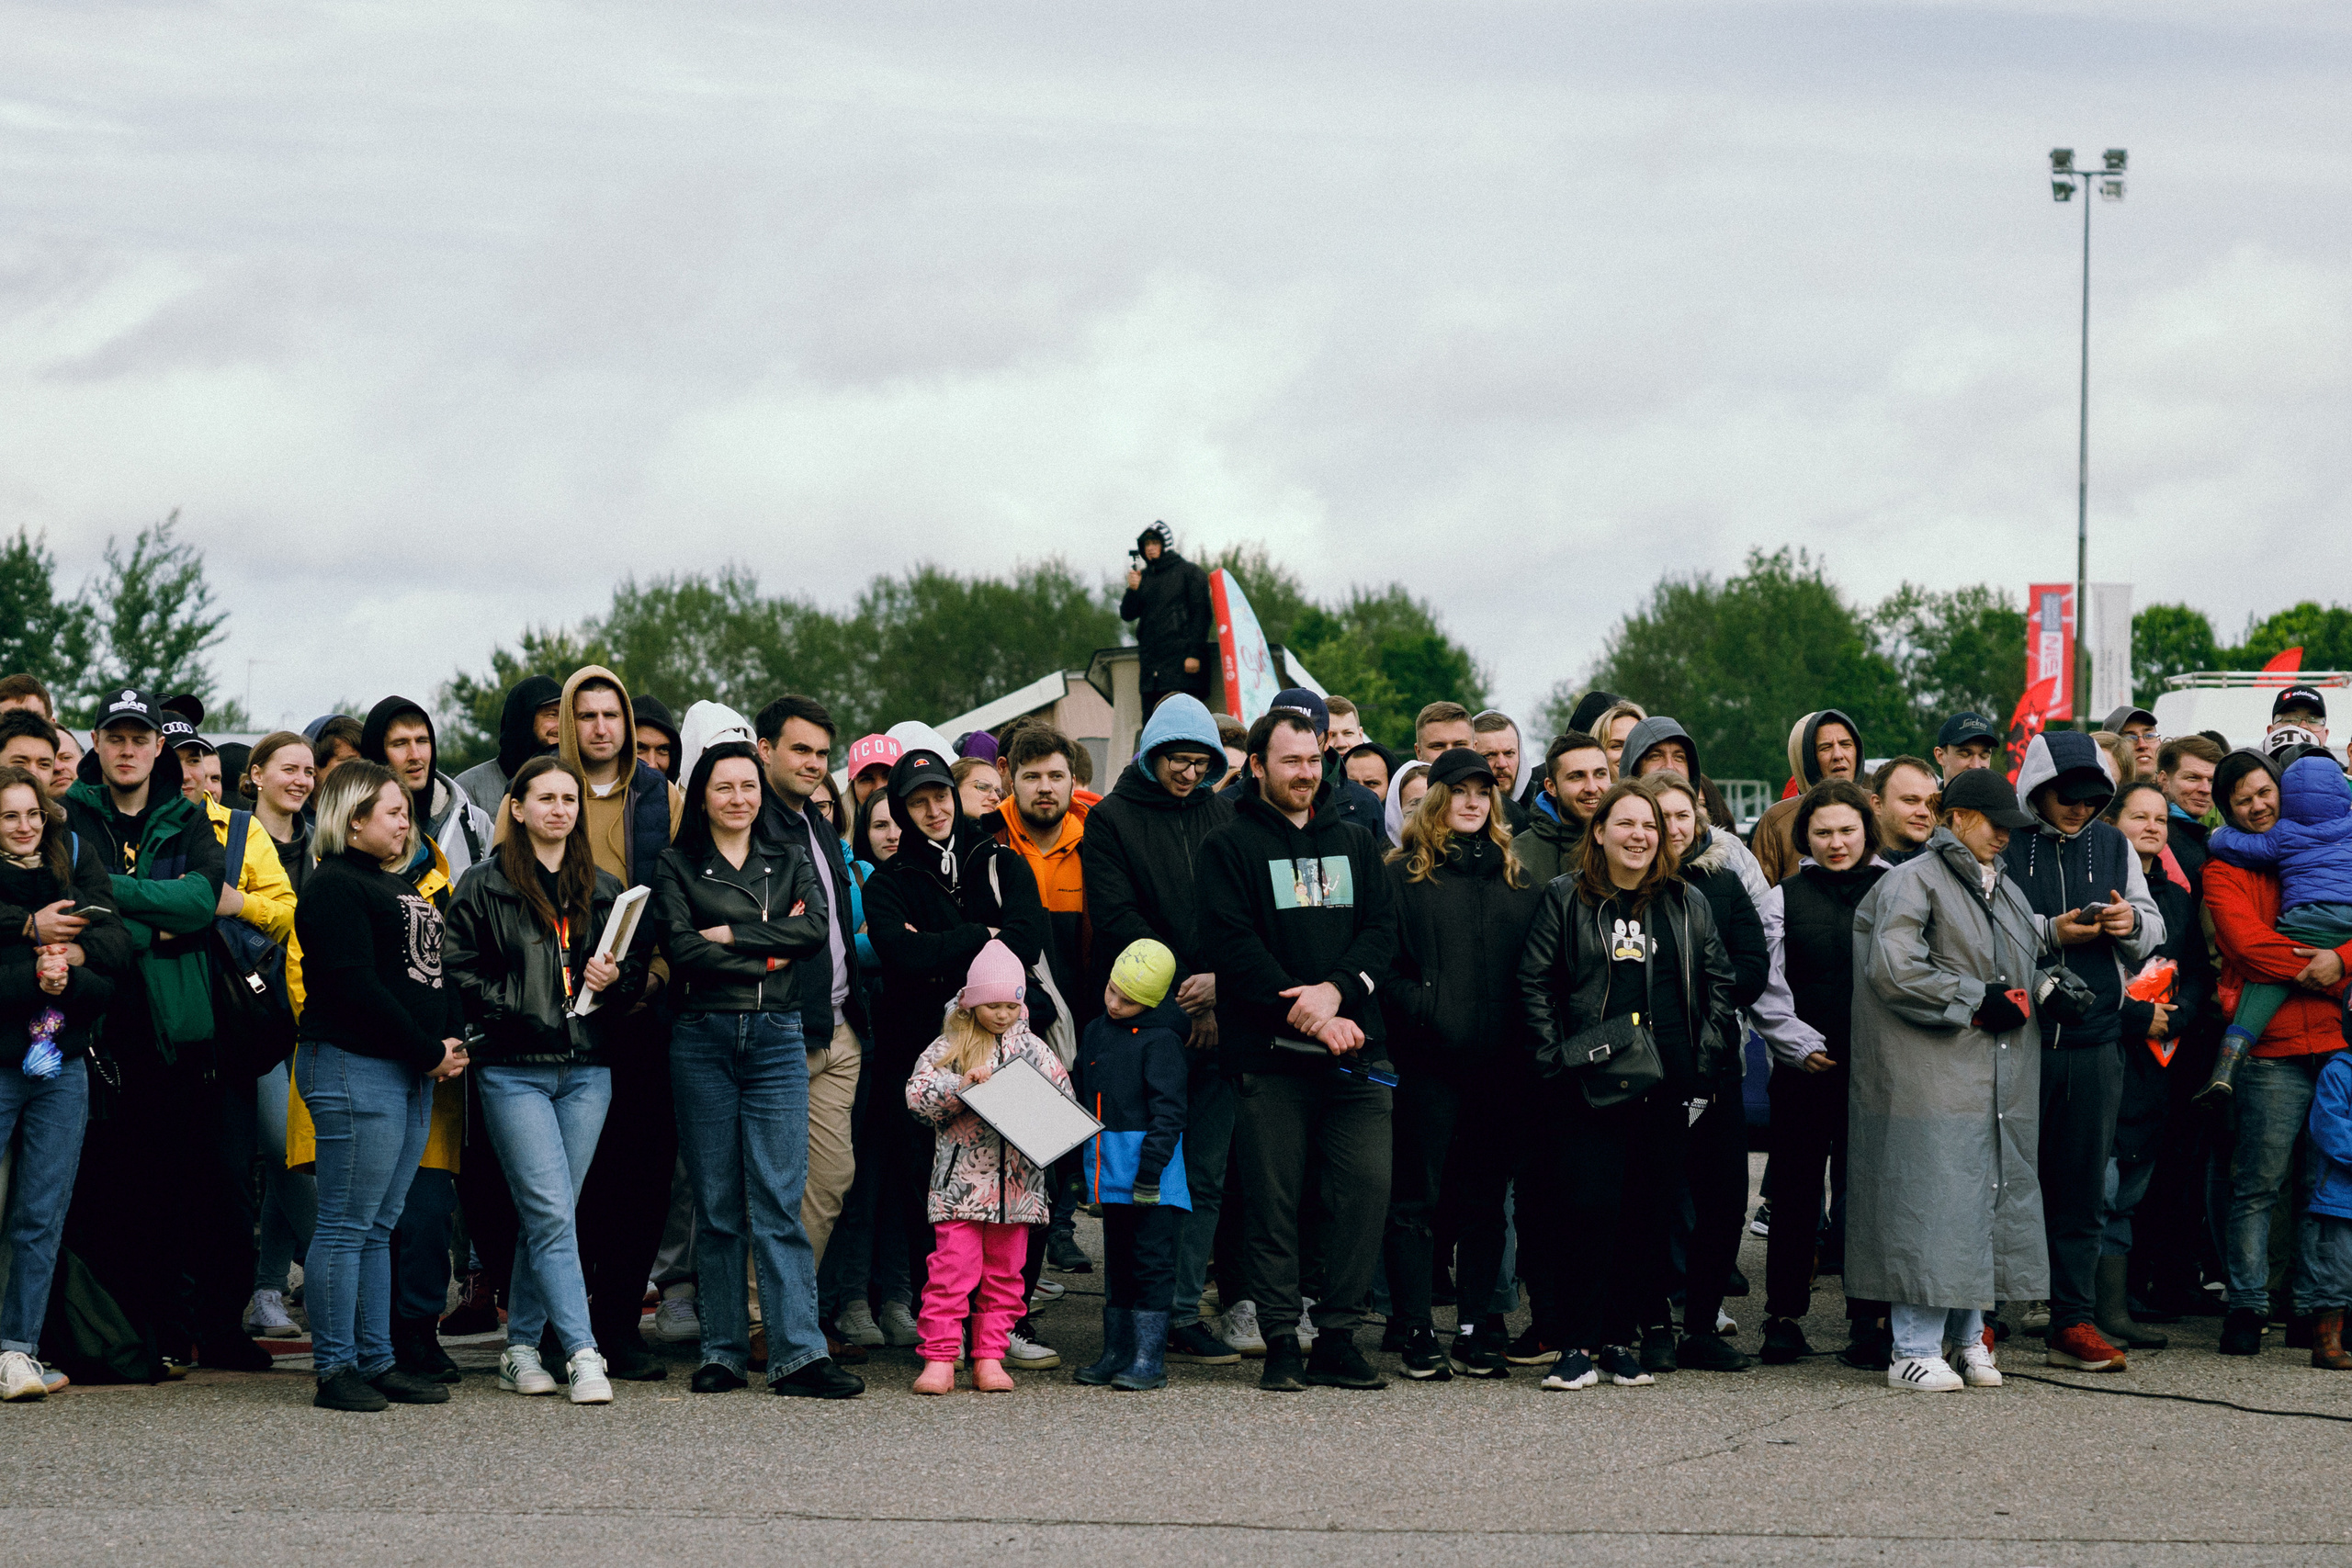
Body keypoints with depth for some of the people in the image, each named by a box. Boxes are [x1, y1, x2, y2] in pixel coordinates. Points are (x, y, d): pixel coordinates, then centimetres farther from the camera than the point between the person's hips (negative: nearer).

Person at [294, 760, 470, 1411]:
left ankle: (376, 1362, 14)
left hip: (412, 1072, 9)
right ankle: (336, 1370, -4)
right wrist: (428, 1051, -13)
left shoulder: (398, 886, 21)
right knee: (347, 1224, -7)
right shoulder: (334, 887, -9)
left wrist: (451, 1045, 3)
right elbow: (355, 985, -16)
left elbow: (435, 969, 20)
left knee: (379, 1227, 11)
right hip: (355, 1066, -9)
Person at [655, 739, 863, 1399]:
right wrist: (769, 953, -9)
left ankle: (799, 1354, -10)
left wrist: (732, 936, -8)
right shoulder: (677, 866, 8)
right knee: (717, 1203, 3)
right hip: (703, 1040, -1)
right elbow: (681, 948, -7)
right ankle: (722, 1351, 9)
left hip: (777, 1039, 1)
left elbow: (816, 928, -4)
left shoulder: (790, 860, 14)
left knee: (780, 1200, -6)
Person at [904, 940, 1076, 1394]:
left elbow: (1063, 1094, 13)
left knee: (1004, 1272, 7)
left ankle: (989, 1357, 13)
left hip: (1017, 1182, 3)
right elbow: (917, 1095, -5)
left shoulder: (1030, 1048, 9)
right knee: (953, 1268, -8)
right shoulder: (950, 1046, 1)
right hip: (961, 1181, -3)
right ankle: (939, 1359, -4)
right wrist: (959, 1087, -19)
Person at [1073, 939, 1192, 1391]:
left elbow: (1168, 1111, -15)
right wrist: (1083, 1167, 20)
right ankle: (1116, 1354, 21)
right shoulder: (1096, 1033, 12)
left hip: (1152, 1179, -8)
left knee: (1151, 1262, -4)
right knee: (1117, 1264, 14)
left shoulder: (1160, 1040, -11)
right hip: (1110, 1174, 8)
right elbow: (1083, 1103, 21)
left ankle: (1150, 1360, -2)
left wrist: (1150, 1168, -20)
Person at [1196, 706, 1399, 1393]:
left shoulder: (1355, 843, 17)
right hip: (1271, 1053, -3)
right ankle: (1282, 1343, 5)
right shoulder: (1229, 846, 3)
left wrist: (1337, 990, -11)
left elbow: (1383, 929, 8)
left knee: (1365, 1188, -4)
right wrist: (1306, 1014, -13)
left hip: (1354, 1050, 3)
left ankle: (1337, 1338, 4)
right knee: (1274, 1200, -2)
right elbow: (1231, 944, -7)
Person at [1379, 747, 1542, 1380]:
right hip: (1427, 1064, -4)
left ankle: (1479, 1329, 14)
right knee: (1415, 1198, -2)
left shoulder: (1517, 878, 15)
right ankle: (1417, 1334, 2)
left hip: (1499, 1066, 4)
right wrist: (1418, 1009, -17)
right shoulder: (1401, 874, 2)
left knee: (1485, 1198, 8)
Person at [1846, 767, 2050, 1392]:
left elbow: (2028, 962, 35)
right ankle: (1914, 1351, -5)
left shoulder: (2005, 891, 21)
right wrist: (1975, 1001, -14)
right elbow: (1893, 969, -18)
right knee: (1931, 1204, -9)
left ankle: (1967, 1338, 18)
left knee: (1987, 1203, 8)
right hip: (1933, 1077, -8)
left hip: (1997, 1080, 8)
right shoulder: (1914, 881, -6)